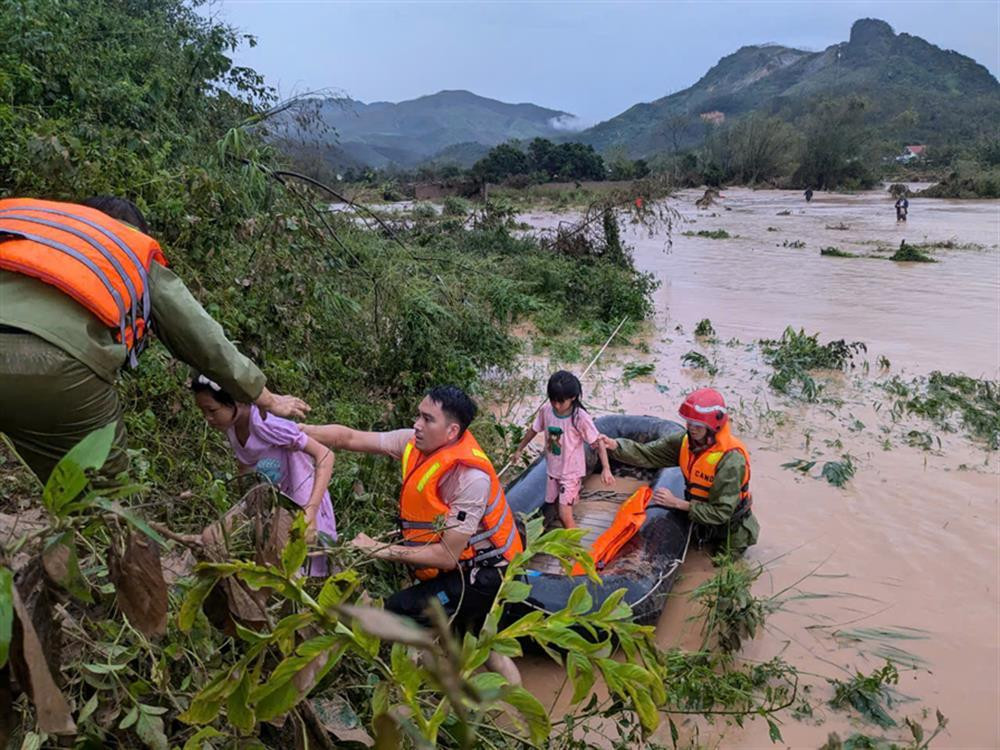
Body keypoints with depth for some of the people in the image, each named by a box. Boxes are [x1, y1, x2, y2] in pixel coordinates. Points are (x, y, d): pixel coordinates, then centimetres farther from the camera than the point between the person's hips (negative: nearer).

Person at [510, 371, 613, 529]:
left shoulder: (580, 418, -24)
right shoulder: (545, 411, -11)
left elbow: (598, 442, -17)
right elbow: (533, 430, 6)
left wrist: (606, 468, -26)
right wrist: (519, 450, 18)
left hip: (571, 472, -5)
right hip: (552, 470, 5)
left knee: (565, 516, -9)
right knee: (551, 508, 16)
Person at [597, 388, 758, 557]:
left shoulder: (731, 459, -36)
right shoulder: (686, 441, -17)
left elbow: (721, 512, -34)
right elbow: (648, 454, -21)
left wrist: (677, 503, -34)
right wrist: (615, 445, -36)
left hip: (728, 527, -6)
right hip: (700, 516, 6)